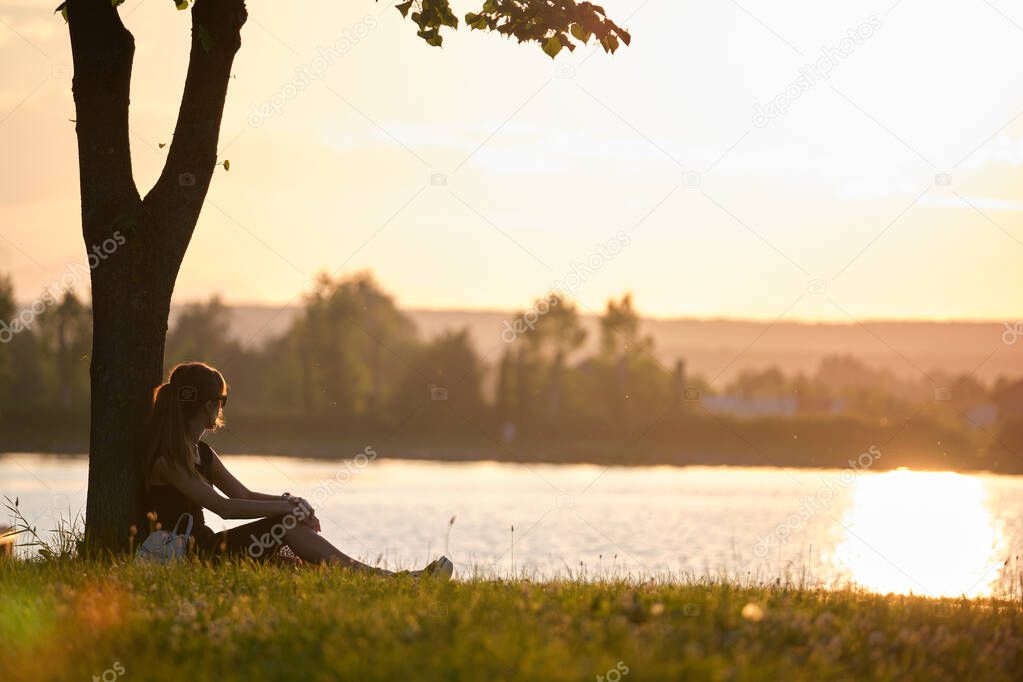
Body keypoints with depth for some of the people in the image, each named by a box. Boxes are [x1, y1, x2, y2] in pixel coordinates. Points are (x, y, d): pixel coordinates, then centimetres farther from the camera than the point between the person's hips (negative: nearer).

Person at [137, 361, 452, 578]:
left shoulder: (201, 453, 16)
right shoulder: (166, 458, -15)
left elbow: (243, 495, 16)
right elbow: (222, 506, -21)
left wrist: (289, 502, -2)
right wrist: (288, 507, -17)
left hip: (204, 549, 9)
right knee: (290, 523, -17)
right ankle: (381, 578, -16)